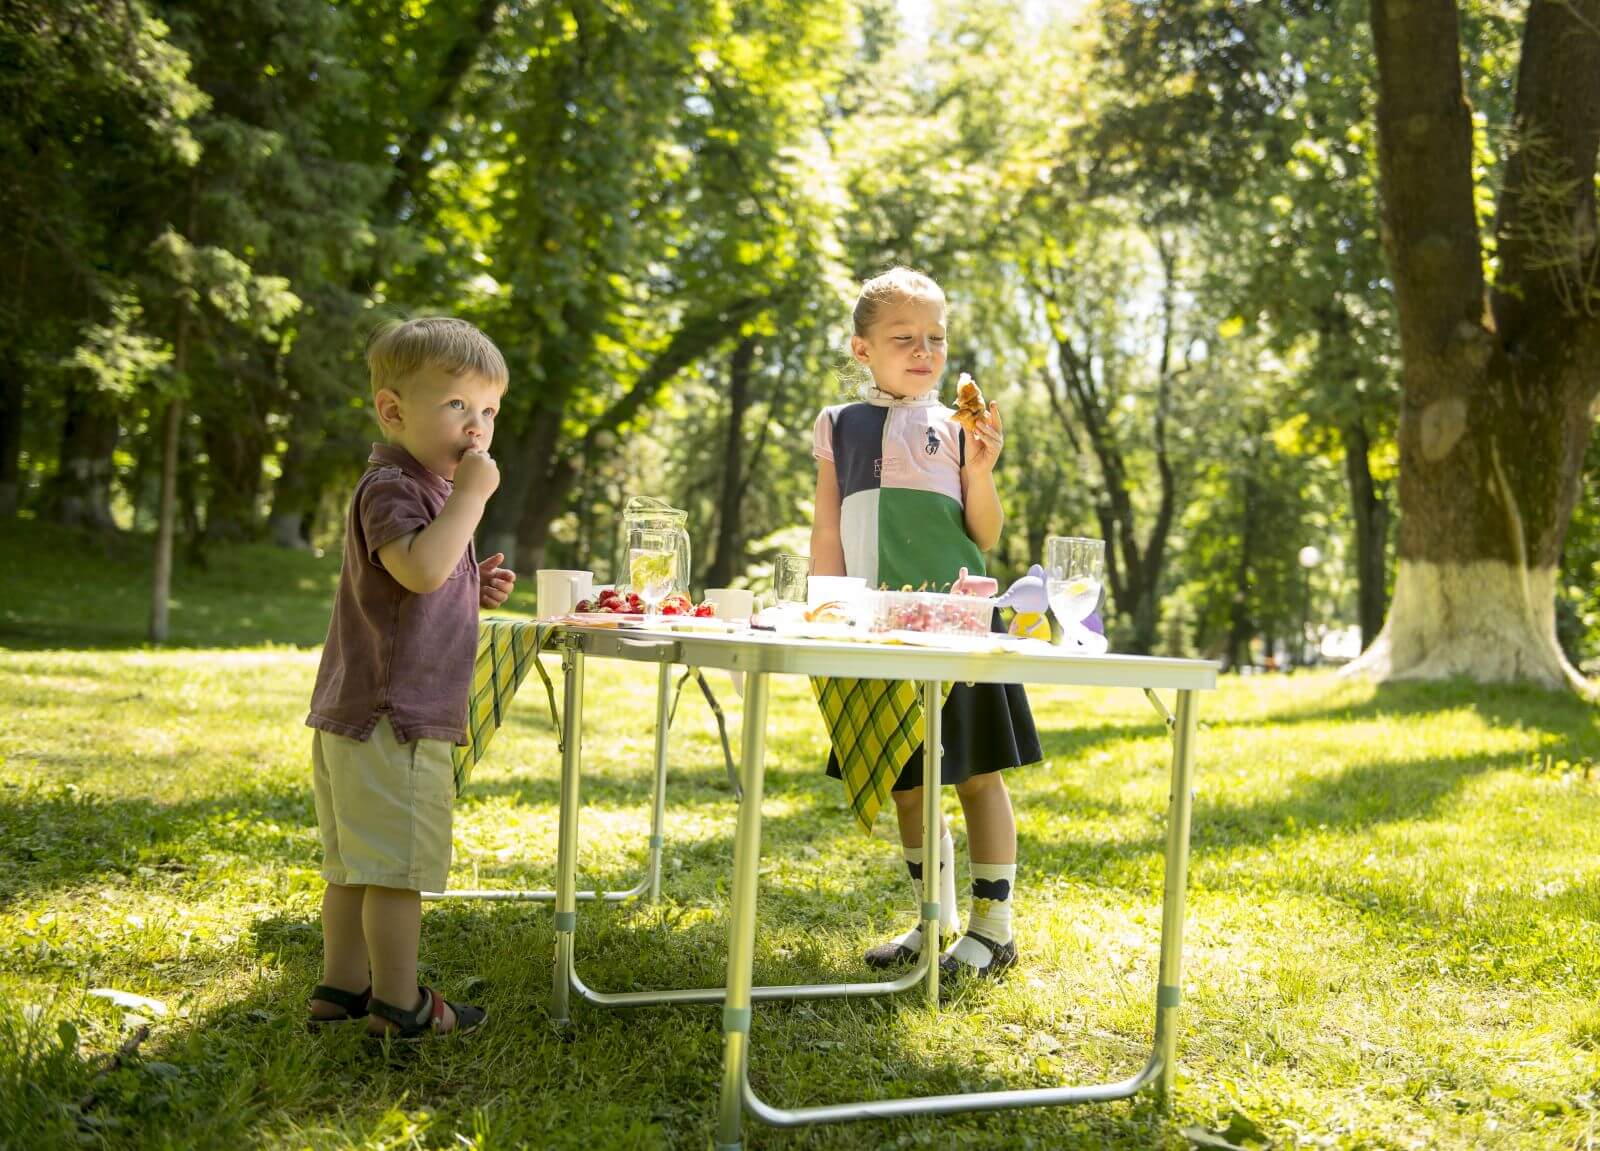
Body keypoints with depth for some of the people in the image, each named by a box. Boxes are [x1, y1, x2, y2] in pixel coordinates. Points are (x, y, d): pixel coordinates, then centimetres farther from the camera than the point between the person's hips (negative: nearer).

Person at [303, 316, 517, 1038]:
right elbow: (421, 568, -34)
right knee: (398, 866, -3)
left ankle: (342, 986, 26)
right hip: (392, 717, -11)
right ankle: (398, 1004, 5)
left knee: (355, 864, 17)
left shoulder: (424, 487, 20)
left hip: (355, 718, 11)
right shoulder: (390, 488, -15)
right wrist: (471, 492, -26)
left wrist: (475, 592, 12)